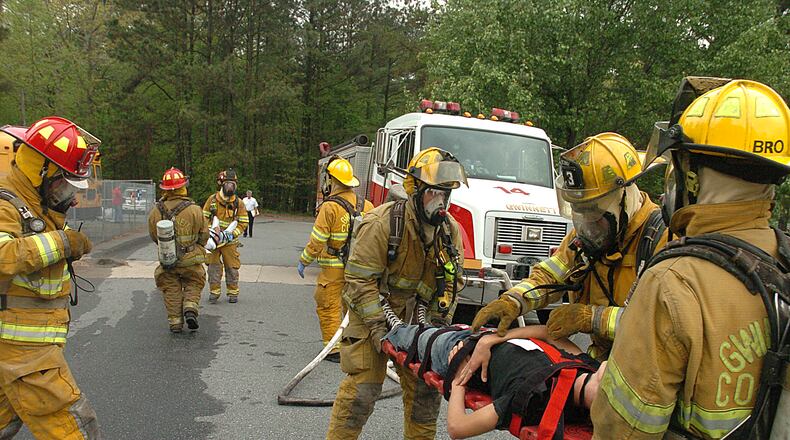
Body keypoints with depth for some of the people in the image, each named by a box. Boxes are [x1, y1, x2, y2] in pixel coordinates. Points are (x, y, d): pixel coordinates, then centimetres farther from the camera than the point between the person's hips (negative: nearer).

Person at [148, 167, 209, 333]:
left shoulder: (156, 211, -9)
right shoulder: (194, 209, -15)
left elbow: (153, 236, 4)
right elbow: (204, 235, -5)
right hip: (191, 259, -2)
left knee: (171, 290, 16)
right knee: (193, 284, 18)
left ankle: (175, 322, 14)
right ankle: (190, 309, -4)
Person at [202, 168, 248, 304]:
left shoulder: (238, 202, -1)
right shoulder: (212, 199, -2)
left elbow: (243, 223, -1)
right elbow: (204, 218, 2)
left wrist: (231, 234, -14)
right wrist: (212, 232, -11)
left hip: (230, 242, 0)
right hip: (213, 240, 0)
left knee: (232, 267, 4)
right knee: (213, 267, 4)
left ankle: (233, 293, 16)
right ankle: (214, 292, 15)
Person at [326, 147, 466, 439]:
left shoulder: (450, 230, -4)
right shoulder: (382, 223, -23)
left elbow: (451, 280, 5)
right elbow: (360, 279, -22)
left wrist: (438, 321, -4)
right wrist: (377, 326, -23)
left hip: (416, 318, 6)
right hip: (373, 314, -5)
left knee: (425, 387, 9)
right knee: (364, 385, -8)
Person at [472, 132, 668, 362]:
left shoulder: (661, 238, -17)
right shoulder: (585, 234, 9)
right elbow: (549, 275, 11)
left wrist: (593, 317, -25)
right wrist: (512, 301, -9)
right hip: (600, 362, 6)